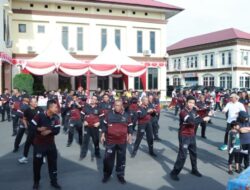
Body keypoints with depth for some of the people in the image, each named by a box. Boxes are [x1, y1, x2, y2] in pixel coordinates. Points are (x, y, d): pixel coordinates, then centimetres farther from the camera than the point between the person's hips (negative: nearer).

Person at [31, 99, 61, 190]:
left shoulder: (56, 117, -7)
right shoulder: (39, 116, -19)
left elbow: (57, 130, -10)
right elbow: (32, 126, -16)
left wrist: (49, 131, -24)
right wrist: (40, 129, -21)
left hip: (51, 144, 4)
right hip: (39, 144, -3)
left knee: (53, 162, 11)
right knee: (37, 163, 9)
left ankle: (54, 181, 27)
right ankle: (36, 182, 31)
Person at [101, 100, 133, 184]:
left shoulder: (127, 116, 0)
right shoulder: (109, 114, 0)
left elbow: (130, 127, 7)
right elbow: (105, 125, 7)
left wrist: (129, 135, -6)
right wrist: (103, 135, 2)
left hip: (122, 141, 0)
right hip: (110, 140, 0)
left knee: (121, 158, 10)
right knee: (108, 158, 6)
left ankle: (120, 175, 25)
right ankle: (107, 174, 23)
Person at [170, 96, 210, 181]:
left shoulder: (193, 111, 6)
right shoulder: (183, 112, -20)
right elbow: (191, 121, -33)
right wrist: (203, 119, -28)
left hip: (192, 135, 8)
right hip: (184, 136, -8)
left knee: (194, 153, 19)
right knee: (182, 155, -7)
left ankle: (194, 170, 38)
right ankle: (174, 172, 5)